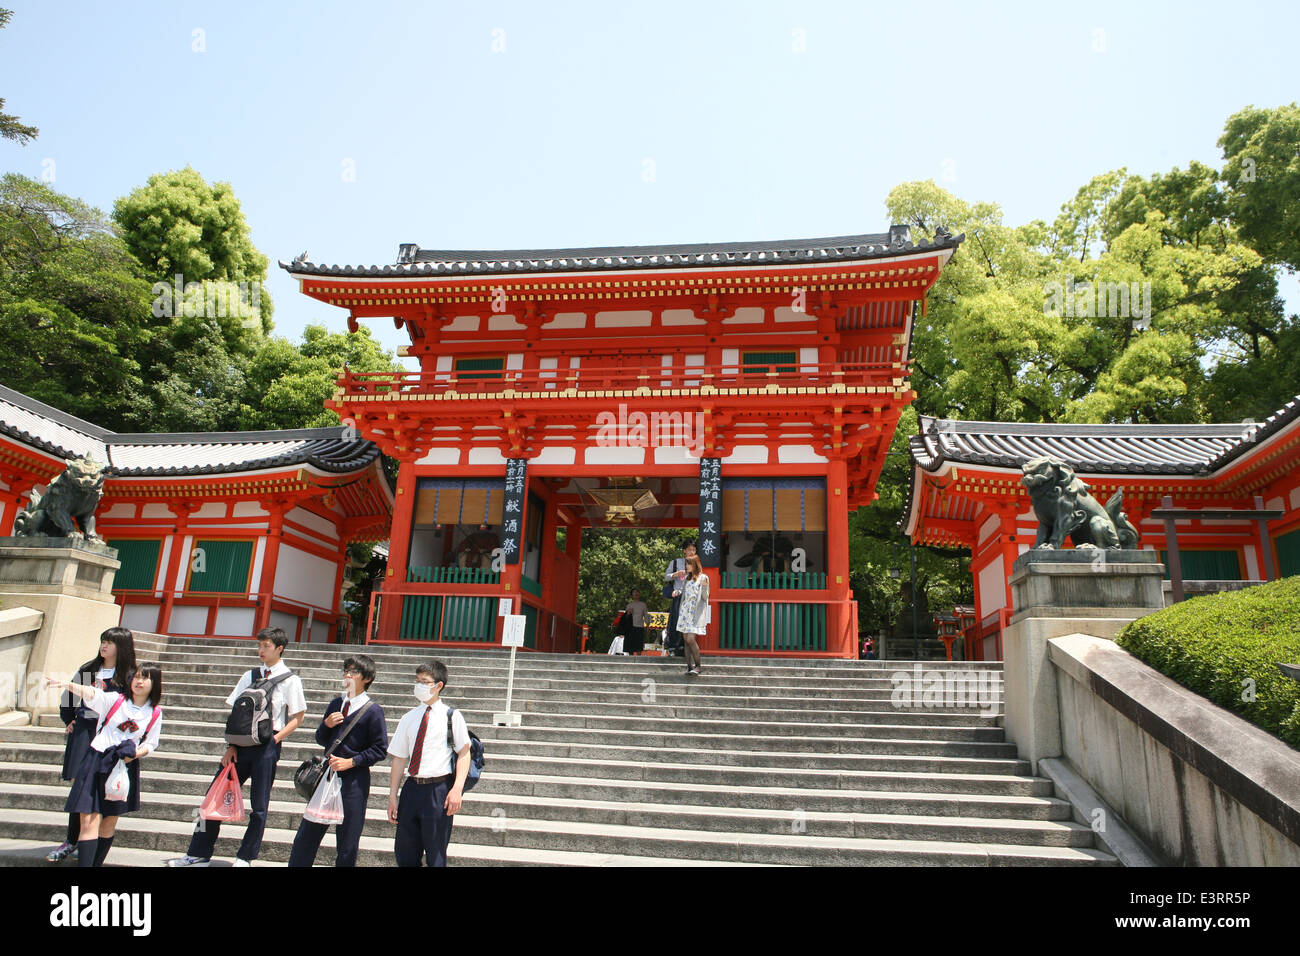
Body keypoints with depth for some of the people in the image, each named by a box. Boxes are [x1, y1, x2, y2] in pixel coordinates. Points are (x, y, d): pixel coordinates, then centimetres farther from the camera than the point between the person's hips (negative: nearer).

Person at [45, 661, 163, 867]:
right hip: (96, 762, -2)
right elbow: (91, 694, -21)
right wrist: (68, 685, -39)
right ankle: (84, 862, -12)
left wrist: (135, 754, -12)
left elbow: (150, 743, 9)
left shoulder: (155, 714, 4)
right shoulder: (115, 700, -2)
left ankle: (96, 863, 25)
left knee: (110, 823, 11)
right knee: (90, 821, -10)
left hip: (125, 766, 2)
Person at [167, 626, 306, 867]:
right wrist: (231, 745, 3)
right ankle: (199, 854, 18)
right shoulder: (250, 675, 10)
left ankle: (245, 857, 18)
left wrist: (275, 740, -9)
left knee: (258, 805, 3)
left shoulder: (290, 680, -3)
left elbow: (297, 718, -1)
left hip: (267, 746, -4)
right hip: (241, 743, 5)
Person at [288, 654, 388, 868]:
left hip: (354, 780, -5)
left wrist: (351, 762, -16)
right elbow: (320, 740, 14)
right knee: (307, 833, 10)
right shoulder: (336, 704, 9)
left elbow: (379, 750, -9)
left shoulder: (373, 711, -8)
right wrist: (326, 724, -5)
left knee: (347, 844, 4)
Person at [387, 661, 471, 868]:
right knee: (405, 853, 12)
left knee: (436, 854, 4)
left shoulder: (451, 716, -2)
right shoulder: (408, 718, 9)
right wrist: (393, 796, 6)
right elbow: (399, 759, 9)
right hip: (411, 788, 4)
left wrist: (457, 789, -16)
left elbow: (464, 753, -6)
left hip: (438, 788, -4)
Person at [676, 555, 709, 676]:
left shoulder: (703, 577, -4)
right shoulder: (687, 577, 16)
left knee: (691, 639, -16)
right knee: (686, 640, 3)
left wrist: (704, 586, -22)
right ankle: (689, 666, 8)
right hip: (685, 611, 6)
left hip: (696, 612, -6)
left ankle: (697, 666, -4)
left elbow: (705, 597, -7)